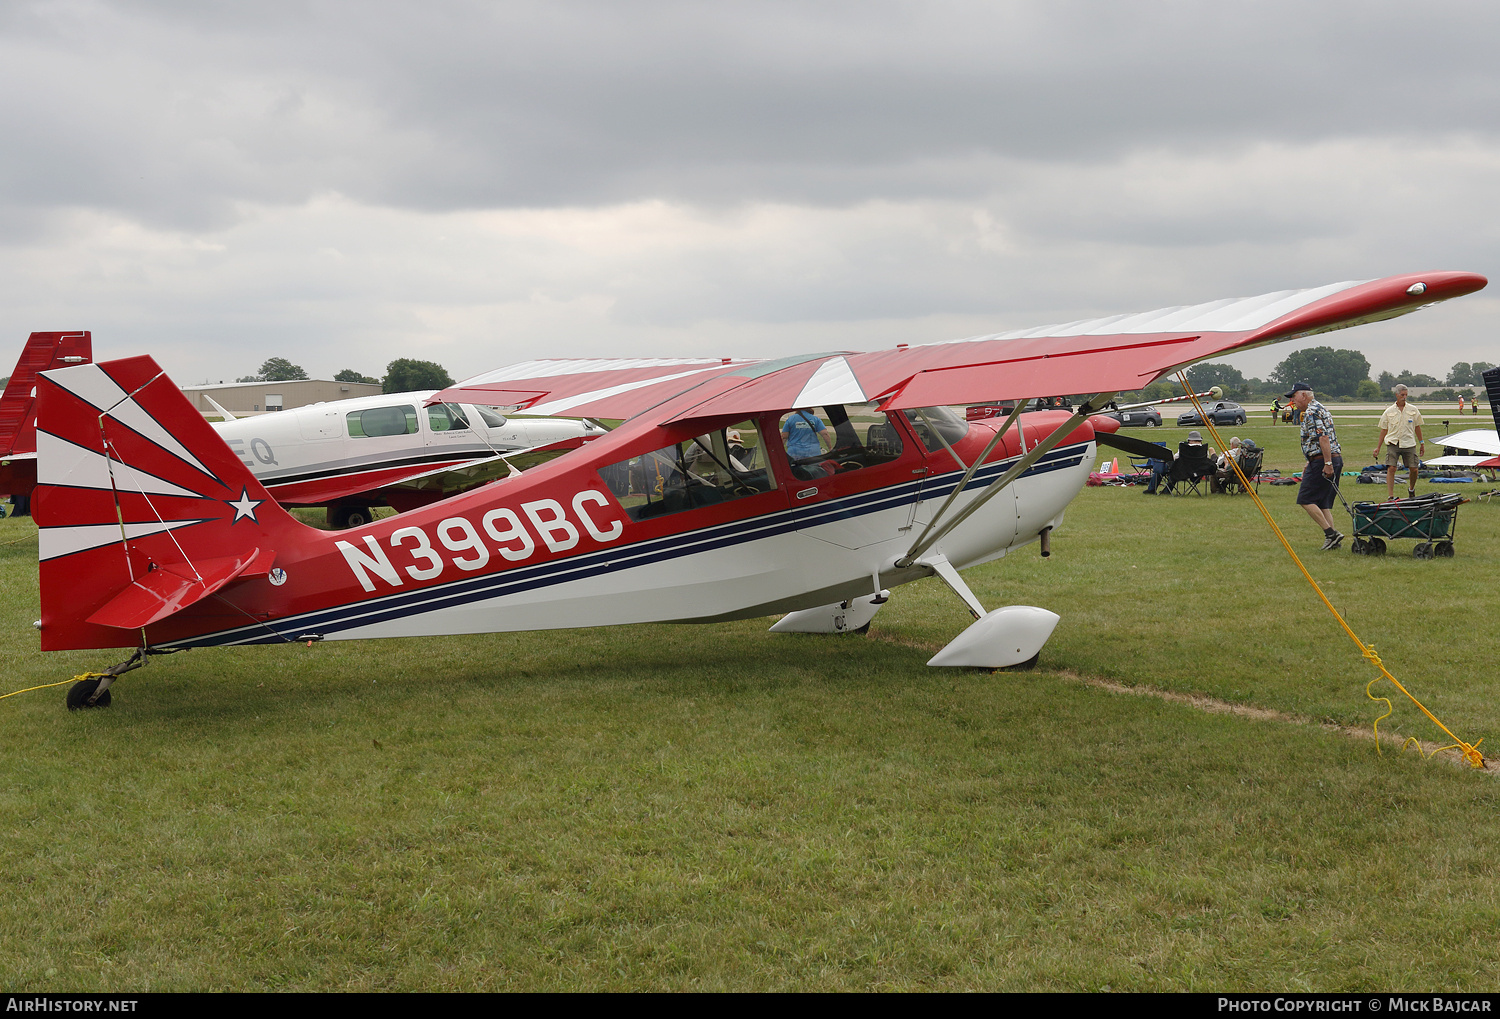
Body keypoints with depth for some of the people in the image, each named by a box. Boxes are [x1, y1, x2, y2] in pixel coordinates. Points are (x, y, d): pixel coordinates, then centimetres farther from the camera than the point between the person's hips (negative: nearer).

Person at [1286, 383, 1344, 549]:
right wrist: (1309, 464, 27)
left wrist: (1327, 463, -25)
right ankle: (1332, 539, 5)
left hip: (1322, 461, -10)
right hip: (1336, 458, 10)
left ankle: (1331, 534, -12)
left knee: (1305, 499, -7)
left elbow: (1323, 437, -21)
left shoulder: (1311, 412, -11)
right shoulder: (1320, 408, 22)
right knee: (1323, 502, 11)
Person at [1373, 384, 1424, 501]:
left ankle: (1411, 489, 31)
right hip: (1393, 443, -1)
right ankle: (1390, 496, -12)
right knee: (1391, 468, -14)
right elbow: (1384, 430, 9)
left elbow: (1417, 427, 15)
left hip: (1409, 444, 1)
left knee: (1413, 469, 1)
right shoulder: (1389, 411, 4)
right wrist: (1378, 447, 7)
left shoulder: (1413, 410, 6)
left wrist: (1422, 443, 15)